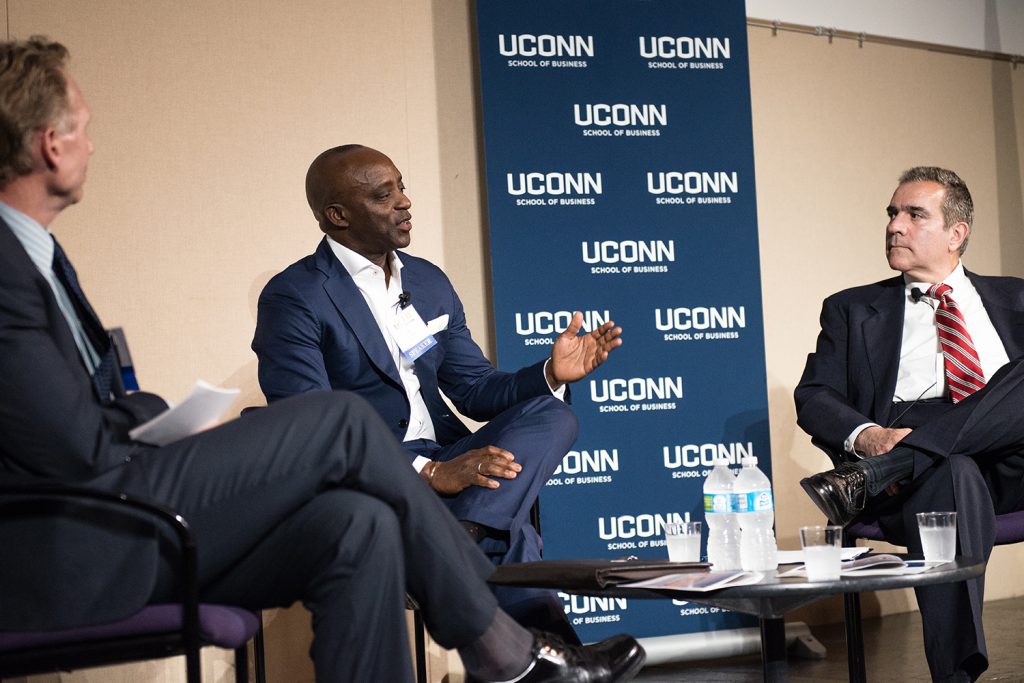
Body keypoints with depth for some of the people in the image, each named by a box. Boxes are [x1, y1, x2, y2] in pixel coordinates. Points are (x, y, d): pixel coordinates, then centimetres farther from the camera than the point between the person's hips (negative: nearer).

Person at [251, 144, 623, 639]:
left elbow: (474, 389, 17)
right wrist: (429, 472, -28)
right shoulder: (294, 298, -8)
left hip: (443, 464, 7)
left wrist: (551, 374, -5)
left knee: (551, 416, -19)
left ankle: (467, 536, -39)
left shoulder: (429, 281, 16)